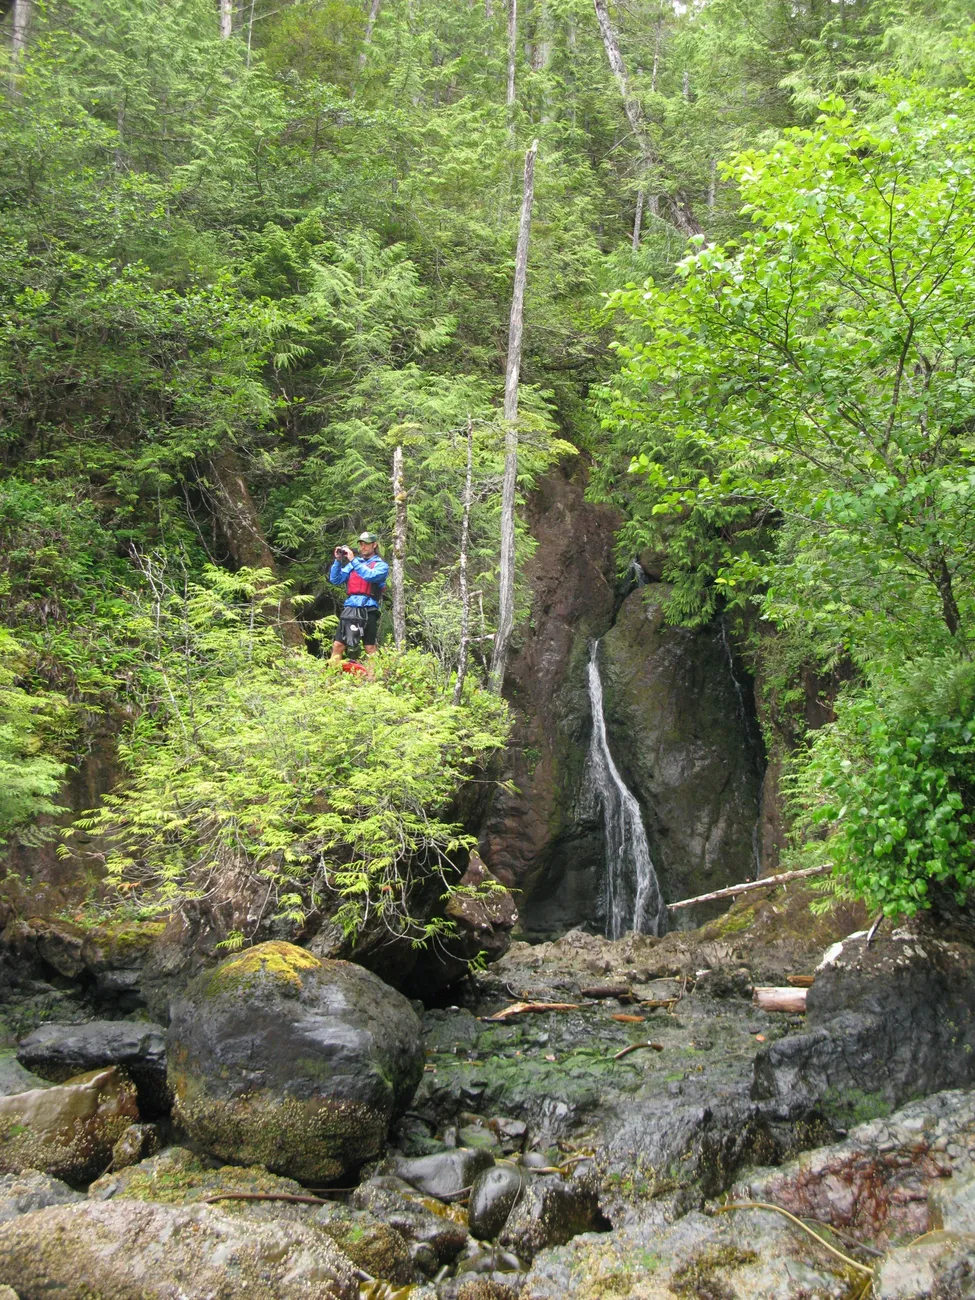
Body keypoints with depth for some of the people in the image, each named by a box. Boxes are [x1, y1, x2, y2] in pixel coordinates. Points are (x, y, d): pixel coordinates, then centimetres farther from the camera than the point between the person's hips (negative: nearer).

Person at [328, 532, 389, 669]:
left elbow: (370, 576, -15)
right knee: (337, 645, -1)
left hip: (368, 610, -4)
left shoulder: (381, 565, 6)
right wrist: (338, 560, -1)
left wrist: (353, 560, -15)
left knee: (370, 648, -2)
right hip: (349, 608, 4)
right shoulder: (352, 563, 19)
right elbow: (335, 580, 12)